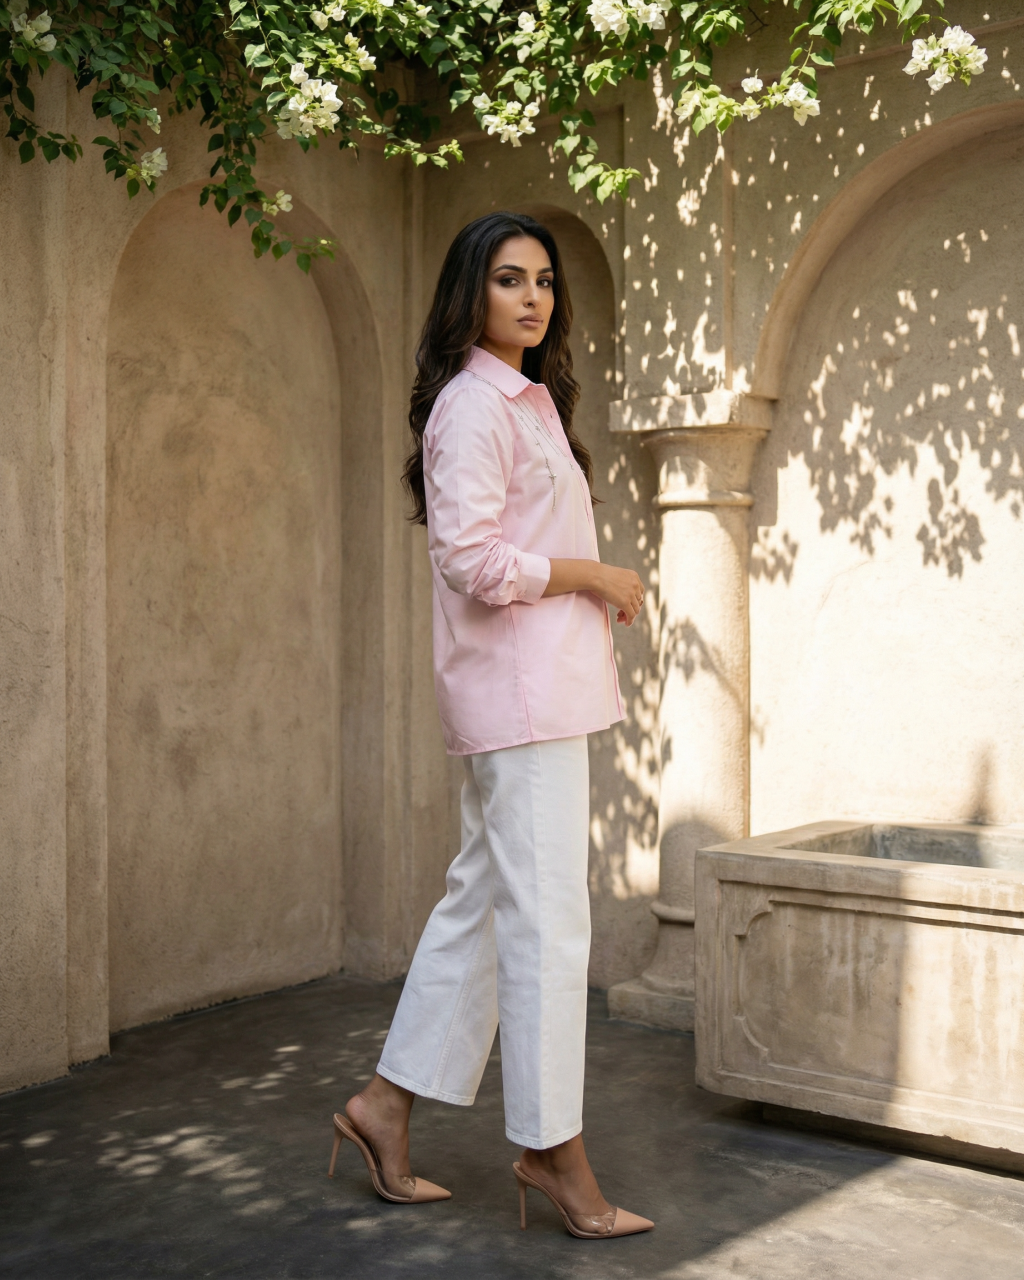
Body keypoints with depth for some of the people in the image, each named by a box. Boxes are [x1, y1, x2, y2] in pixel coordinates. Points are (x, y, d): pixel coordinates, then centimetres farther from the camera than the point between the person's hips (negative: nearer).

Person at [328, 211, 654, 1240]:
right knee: (545, 920, -4)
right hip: (517, 690, -10)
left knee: (481, 902, 13)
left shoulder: (528, 402, 20)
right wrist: (592, 576, -11)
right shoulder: (472, 405, -10)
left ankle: (386, 1105, 24)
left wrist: (598, 588, 11)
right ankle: (552, 1148, 8)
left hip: (543, 684, 10)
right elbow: (470, 556, -20)